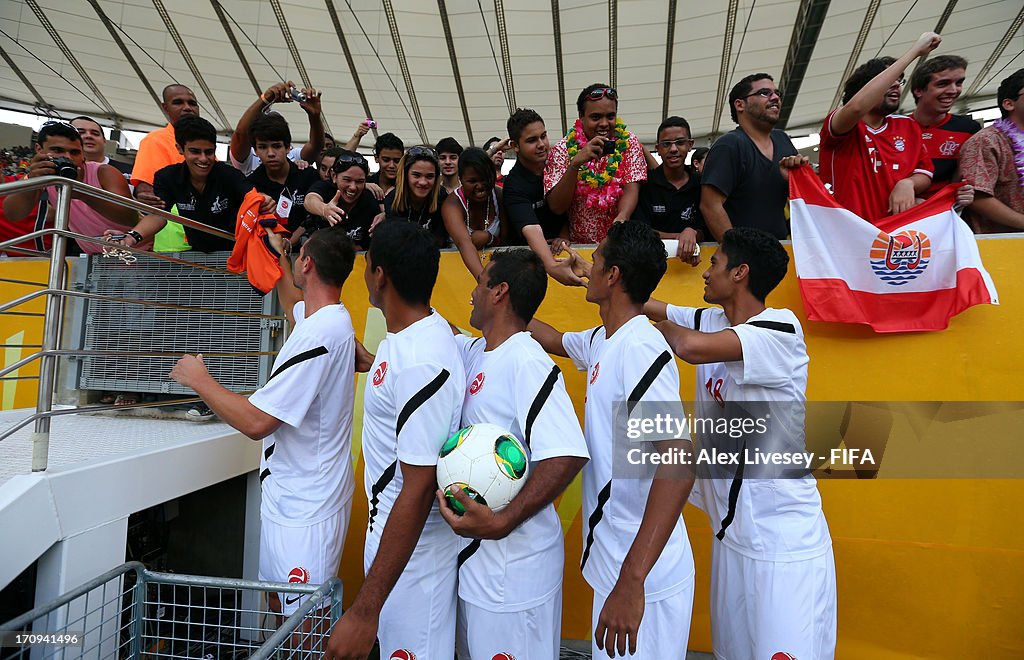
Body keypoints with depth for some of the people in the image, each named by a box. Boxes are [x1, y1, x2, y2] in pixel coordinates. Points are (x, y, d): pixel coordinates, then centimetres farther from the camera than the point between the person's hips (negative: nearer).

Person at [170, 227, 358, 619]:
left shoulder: (318, 335, -26)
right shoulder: (331, 317, 5)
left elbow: (256, 421, -26)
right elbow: (294, 305, 33)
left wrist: (200, 380, -12)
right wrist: (278, 256, 36)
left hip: (303, 509, -10)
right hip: (289, 496, 10)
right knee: (278, 605, 23)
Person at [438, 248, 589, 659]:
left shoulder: (527, 362, -22)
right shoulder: (475, 353, 4)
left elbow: (567, 455, -30)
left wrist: (502, 523, -31)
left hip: (514, 560, -8)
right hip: (476, 552, 8)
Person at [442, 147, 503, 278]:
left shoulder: (499, 197, -6)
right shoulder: (452, 204, -17)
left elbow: (506, 240, 0)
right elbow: (464, 243, -35)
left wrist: (487, 238, -19)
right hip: (460, 260, -2)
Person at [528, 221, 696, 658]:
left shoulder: (640, 349, -23)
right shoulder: (601, 342, 4)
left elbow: (678, 462, -31)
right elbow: (554, 340, 26)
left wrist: (631, 580, -34)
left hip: (642, 575, -8)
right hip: (611, 558, 8)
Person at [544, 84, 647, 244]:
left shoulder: (628, 142, 4)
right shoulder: (564, 149, -1)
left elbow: (631, 190, -6)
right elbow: (557, 207, -9)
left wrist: (622, 217, -29)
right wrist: (575, 163, -22)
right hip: (579, 244, -2)